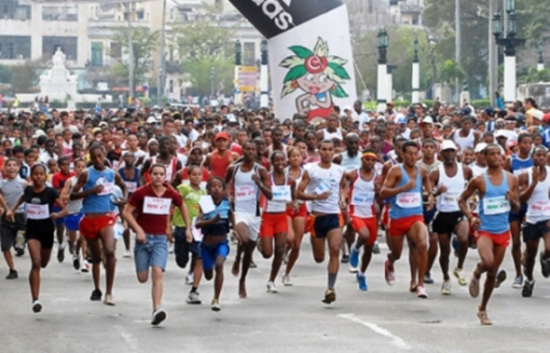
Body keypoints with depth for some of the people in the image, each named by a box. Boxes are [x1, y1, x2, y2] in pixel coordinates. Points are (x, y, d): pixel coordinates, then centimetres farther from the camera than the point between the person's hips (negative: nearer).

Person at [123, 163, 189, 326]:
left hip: (160, 239, 0)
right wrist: (138, 230, -15)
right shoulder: (141, 193, -7)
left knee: (157, 273, -18)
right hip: (144, 237, 0)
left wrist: (188, 228, 17)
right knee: (142, 278, 2)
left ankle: (157, 310, -24)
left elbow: (182, 207, 19)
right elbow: (127, 212, -3)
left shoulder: (171, 194, -1)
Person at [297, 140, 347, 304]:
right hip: (317, 216, -1)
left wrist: (343, 199, 8)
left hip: (334, 215, 1)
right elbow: (299, 193, -4)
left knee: (335, 250, -19)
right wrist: (316, 196, -20)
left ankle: (331, 288, -17)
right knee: (319, 258, 6)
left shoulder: (340, 171, 7)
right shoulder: (310, 170, -2)